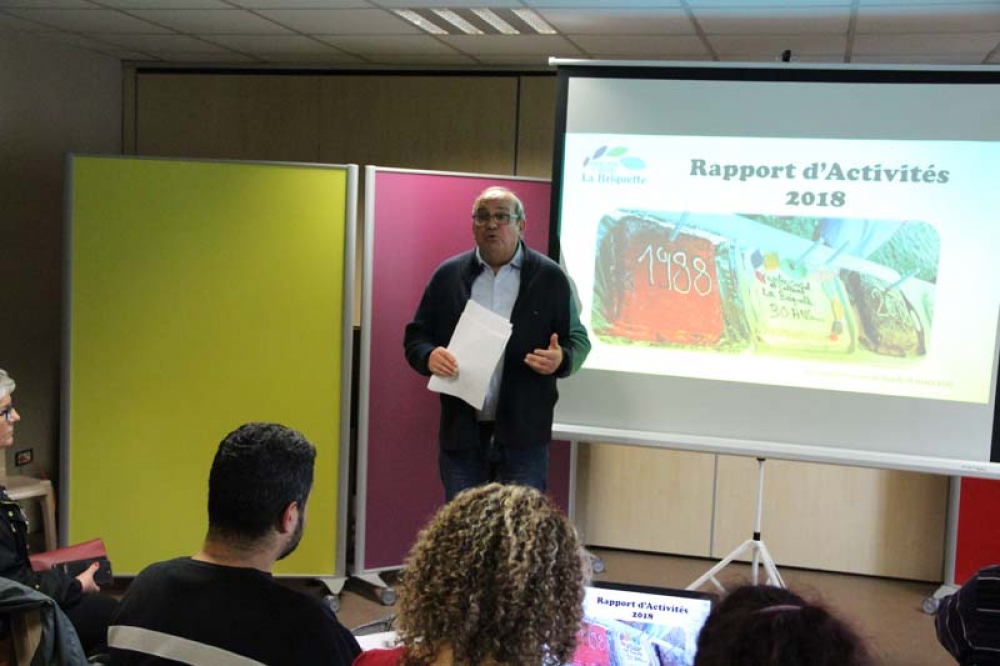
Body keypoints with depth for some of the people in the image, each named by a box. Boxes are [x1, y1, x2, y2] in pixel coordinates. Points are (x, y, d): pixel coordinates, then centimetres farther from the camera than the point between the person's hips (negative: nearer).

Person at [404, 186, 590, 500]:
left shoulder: (550, 277, 2)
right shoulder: (448, 275, 8)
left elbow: (579, 339, 6)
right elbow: (415, 336, 10)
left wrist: (561, 359, -17)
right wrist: (429, 356, -13)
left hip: (522, 435, -2)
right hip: (461, 434, 2)